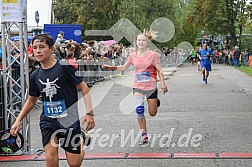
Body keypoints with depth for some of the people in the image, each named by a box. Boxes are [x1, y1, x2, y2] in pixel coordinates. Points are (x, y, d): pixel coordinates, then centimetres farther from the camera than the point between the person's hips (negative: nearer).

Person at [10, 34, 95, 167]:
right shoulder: (36, 76, 4)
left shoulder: (64, 67, -11)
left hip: (69, 119, -3)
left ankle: (82, 138, 37)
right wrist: (18, 120, 10)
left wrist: (89, 113, -15)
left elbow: (84, 88, -7)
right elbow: (31, 101, 17)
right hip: (48, 120, 3)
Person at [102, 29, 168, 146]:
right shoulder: (133, 56, 2)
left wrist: (162, 83, -13)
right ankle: (144, 135, -4)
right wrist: (111, 68, 4)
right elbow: (124, 67, 15)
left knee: (152, 113, 8)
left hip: (151, 87, -1)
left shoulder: (153, 55, -7)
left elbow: (159, 70, -3)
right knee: (139, 110, -18)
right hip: (138, 87, 2)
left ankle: (156, 102, 46)